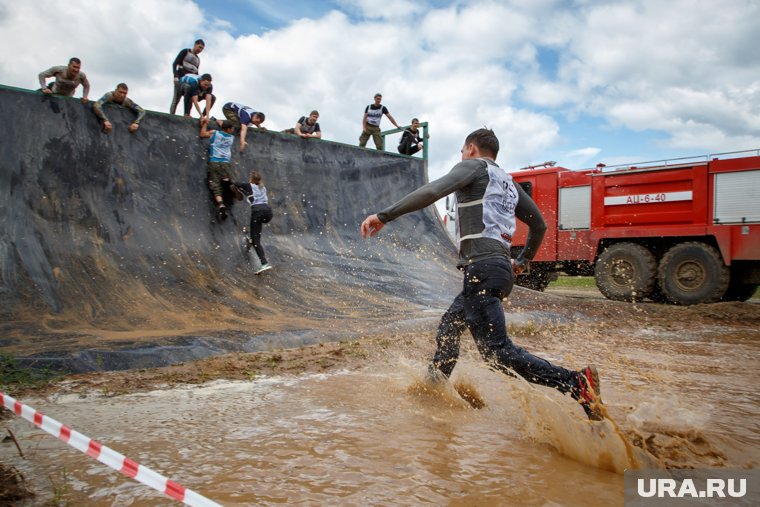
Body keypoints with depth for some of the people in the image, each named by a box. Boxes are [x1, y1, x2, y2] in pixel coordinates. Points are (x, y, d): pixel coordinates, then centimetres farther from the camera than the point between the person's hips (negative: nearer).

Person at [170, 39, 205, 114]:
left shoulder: (198, 59, 22)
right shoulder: (185, 52, 6)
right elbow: (175, 63, -2)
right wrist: (175, 76, -15)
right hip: (181, 78, -6)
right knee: (176, 99, -13)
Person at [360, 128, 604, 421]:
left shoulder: (474, 167, 3)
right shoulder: (508, 183, 26)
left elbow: (433, 191, -16)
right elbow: (539, 225, 29)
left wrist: (384, 216, -16)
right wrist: (523, 261, 42)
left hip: (481, 268, -9)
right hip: (501, 268, 9)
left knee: (498, 352, -12)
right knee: (448, 328, 21)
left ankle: (578, 384, -17)